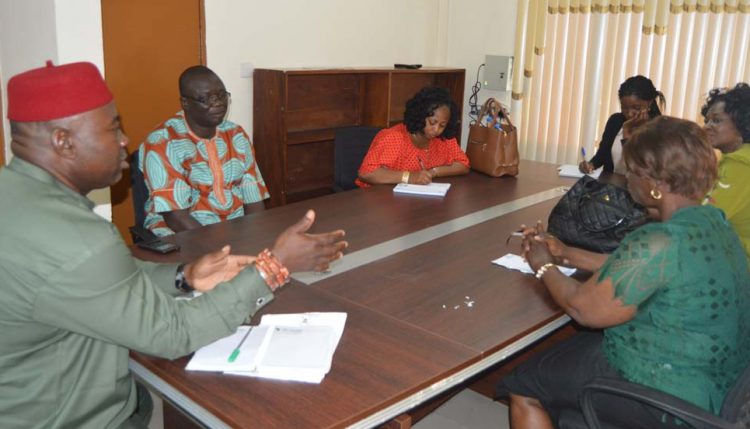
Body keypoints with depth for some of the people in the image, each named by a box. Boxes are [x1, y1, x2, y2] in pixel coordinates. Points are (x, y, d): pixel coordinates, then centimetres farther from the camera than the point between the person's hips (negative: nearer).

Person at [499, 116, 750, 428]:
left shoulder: (661, 242, -31)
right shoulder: (711, 220, 0)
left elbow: (585, 309, -22)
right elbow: (631, 269, 12)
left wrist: (544, 267, -5)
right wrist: (565, 254, 11)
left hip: (667, 397, -9)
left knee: (524, 386, 4)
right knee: (561, 350, 24)